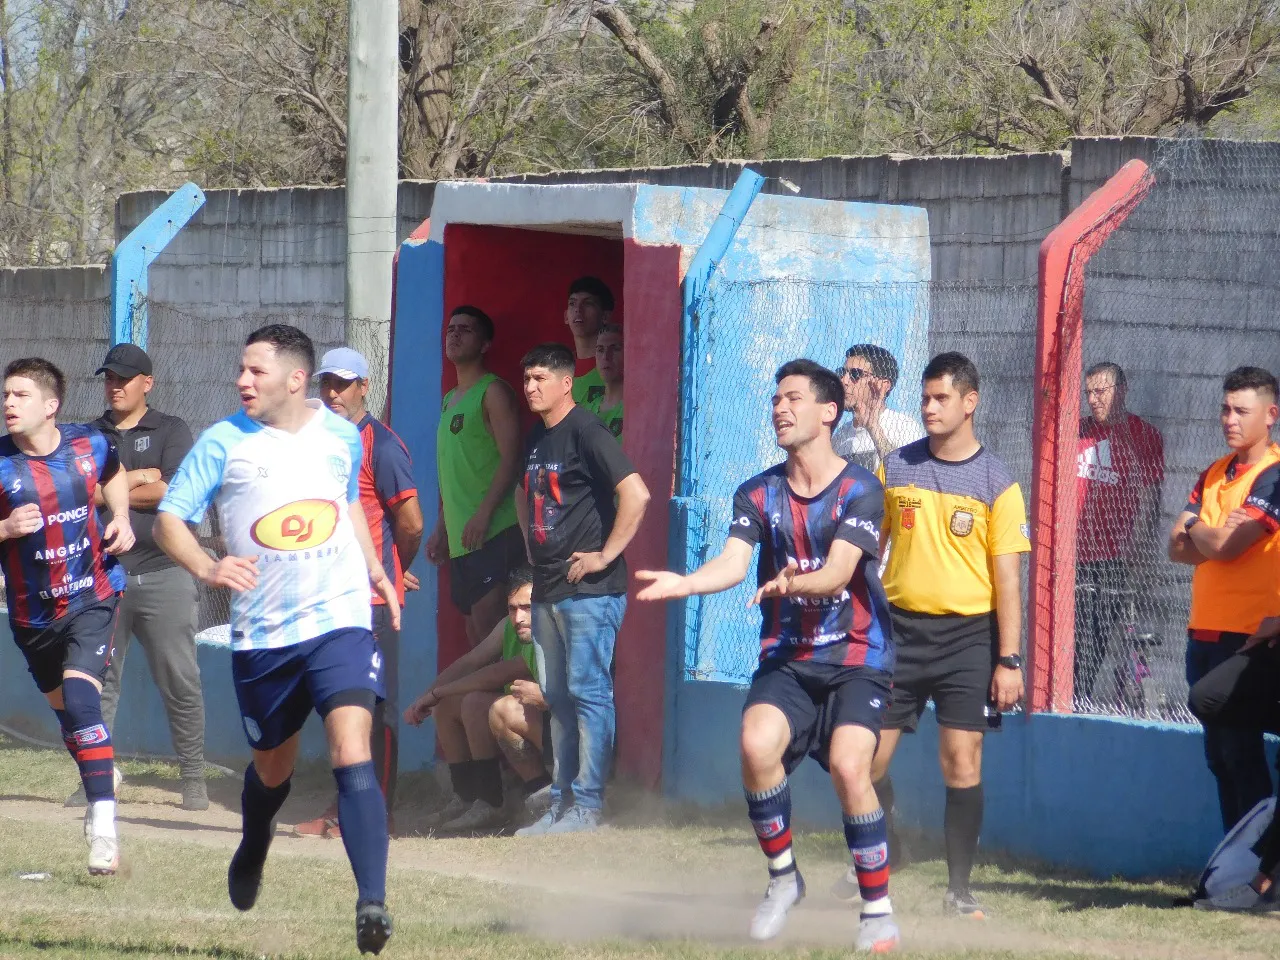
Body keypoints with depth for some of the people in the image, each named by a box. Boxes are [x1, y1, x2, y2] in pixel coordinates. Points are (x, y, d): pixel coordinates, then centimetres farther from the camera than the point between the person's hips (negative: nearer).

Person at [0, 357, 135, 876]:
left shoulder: (89, 444, -6)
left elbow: (113, 475, 19)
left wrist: (120, 518, 3)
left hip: (92, 598, -2)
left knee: (80, 696, -22)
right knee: (65, 708, 19)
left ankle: (104, 825, -24)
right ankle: (100, 777, 50)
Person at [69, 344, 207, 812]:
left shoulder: (171, 431, 5)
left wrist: (108, 491, -6)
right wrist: (139, 478, -8)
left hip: (162, 576, -3)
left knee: (180, 682, -2)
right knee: (97, 681, 1)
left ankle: (194, 779, 4)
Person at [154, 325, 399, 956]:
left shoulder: (340, 436, 6)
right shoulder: (224, 442, -3)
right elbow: (169, 519, -6)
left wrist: (374, 569, 18)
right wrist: (207, 568, -24)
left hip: (340, 620, 0)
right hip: (262, 635, 0)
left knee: (352, 755, -19)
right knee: (272, 769, 16)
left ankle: (372, 903, -25)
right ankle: (253, 850, 51)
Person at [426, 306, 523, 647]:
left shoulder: (494, 392, -4)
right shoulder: (450, 399, 22)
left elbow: (510, 458, -13)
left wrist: (484, 513, -22)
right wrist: (441, 530, 20)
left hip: (493, 532, -9)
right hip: (460, 538, 9)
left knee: (487, 623, -15)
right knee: (475, 634, 5)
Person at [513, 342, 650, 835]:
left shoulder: (586, 433, -12)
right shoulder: (536, 437, 15)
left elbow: (636, 494, -22)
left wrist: (606, 555, -18)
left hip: (589, 590, -9)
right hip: (548, 588, 9)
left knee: (588, 692, -8)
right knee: (557, 696, 10)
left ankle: (587, 805, -7)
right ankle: (561, 801, 14)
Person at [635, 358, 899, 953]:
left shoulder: (859, 491, -7)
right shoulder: (759, 495, 5)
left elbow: (837, 573, -19)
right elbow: (733, 563, -9)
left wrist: (791, 583, -41)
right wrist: (683, 584, -29)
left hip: (856, 658, -3)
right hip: (787, 658, 3)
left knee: (848, 766, -24)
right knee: (757, 744, -24)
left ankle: (877, 909, -9)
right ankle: (783, 878, -2)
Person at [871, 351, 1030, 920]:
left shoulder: (996, 484, -2)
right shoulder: (895, 469, 6)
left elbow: (1007, 577, -3)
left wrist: (1008, 660, -7)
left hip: (968, 635, -3)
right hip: (901, 628, 3)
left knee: (962, 763, -6)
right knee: (867, 758, 2)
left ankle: (958, 889, 3)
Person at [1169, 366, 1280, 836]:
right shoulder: (1214, 474, 14)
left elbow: (1225, 546, -19)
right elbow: (1178, 548, 8)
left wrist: (1195, 530, 1)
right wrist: (1214, 538, -10)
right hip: (1205, 632, 8)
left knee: (1241, 753, -7)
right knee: (1219, 756, 9)